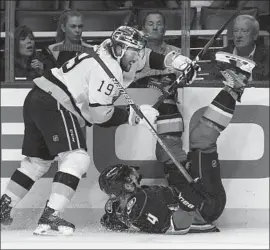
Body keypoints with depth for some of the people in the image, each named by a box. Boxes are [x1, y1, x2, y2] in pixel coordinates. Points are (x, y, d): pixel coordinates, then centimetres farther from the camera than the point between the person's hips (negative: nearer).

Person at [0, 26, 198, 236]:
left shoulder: (105, 57, 18)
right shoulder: (109, 69, -12)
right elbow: (98, 113, -17)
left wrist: (174, 61, 15)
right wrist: (129, 115, -4)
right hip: (54, 106, -10)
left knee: (39, 160, 20)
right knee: (76, 159, -13)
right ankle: (50, 218, -22)